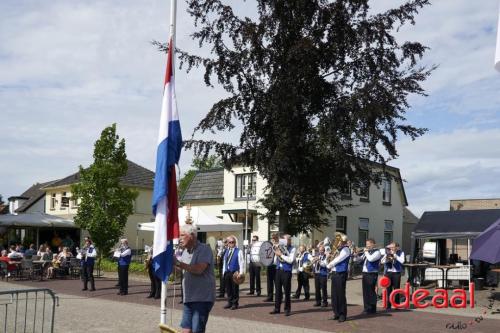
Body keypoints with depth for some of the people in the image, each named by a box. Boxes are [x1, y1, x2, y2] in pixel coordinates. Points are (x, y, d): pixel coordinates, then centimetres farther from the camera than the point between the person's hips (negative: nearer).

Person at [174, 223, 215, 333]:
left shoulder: (204, 249, -10)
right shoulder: (186, 251, 14)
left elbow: (199, 269, -23)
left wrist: (178, 263, -19)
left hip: (202, 298, -8)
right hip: (189, 298, 8)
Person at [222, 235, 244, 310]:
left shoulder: (238, 251, -6)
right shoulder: (227, 251, 14)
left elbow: (241, 262, -9)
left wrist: (241, 273, -14)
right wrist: (224, 272, 14)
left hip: (234, 272, -6)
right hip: (227, 272, 6)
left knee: (235, 288, 0)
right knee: (228, 288, 10)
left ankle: (235, 303, 9)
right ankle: (230, 302, 21)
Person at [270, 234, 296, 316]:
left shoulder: (292, 249, -1)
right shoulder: (280, 248, 12)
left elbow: (290, 260, -16)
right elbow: (275, 261, 15)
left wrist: (281, 254, -15)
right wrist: (276, 254, -3)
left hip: (286, 272, -5)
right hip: (278, 270, 5)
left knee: (287, 291, 1)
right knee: (278, 290, 9)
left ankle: (287, 309, 10)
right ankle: (277, 308, 16)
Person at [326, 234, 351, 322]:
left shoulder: (345, 250, -8)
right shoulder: (337, 250, 18)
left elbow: (337, 260, -14)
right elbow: (332, 259, 19)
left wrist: (328, 266, -1)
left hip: (341, 274, -8)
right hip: (334, 273, 8)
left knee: (341, 294, -4)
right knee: (334, 294, 9)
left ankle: (342, 314, 3)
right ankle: (336, 313, 18)